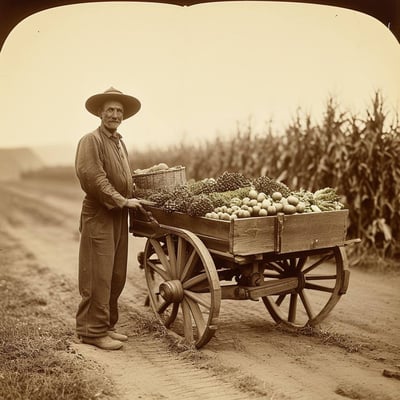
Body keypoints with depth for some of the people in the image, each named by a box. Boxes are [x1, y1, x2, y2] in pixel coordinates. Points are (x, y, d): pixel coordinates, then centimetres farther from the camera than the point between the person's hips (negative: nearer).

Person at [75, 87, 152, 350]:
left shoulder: (120, 143, 19)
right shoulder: (91, 141, -8)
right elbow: (92, 178, -20)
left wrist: (134, 200, 13)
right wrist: (122, 200, -20)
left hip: (119, 217, 8)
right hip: (99, 217, -8)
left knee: (117, 277, 11)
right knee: (98, 277, -5)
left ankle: (107, 325, 22)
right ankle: (93, 331, 4)